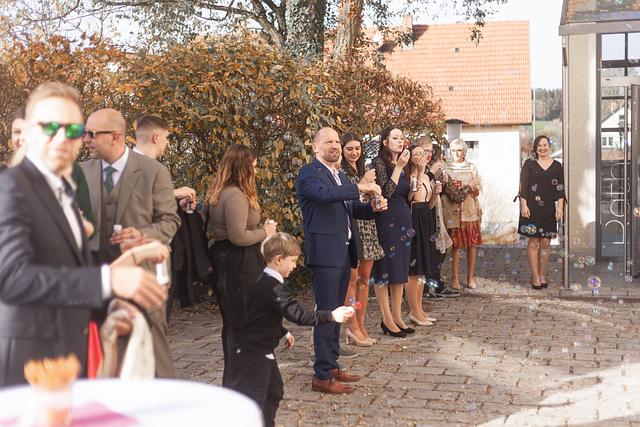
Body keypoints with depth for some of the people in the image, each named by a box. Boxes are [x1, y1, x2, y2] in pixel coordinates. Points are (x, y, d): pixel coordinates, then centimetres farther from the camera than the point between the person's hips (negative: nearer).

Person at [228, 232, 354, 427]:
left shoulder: (264, 283, 9)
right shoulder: (273, 288, -23)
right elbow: (297, 315, -32)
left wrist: (283, 333, 29)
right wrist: (331, 316, -33)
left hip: (262, 353, 10)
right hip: (252, 357, -10)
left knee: (274, 392, 21)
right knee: (253, 403, -5)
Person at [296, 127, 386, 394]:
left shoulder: (340, 177, 20)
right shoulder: (309, 173, -8)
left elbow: (352, 210, 22)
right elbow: (324, 193, -28)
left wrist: (373, 207, 3)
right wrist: (359, 188, -27)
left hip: (343, 252, 9)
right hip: (324, 253, -9)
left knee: (336, 312, 15)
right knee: (326, 313, -8)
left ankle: (332, 366, 25)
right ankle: (322, 377, -3)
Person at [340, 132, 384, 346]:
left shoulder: (363, 171, 18)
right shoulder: (340, 172, -6)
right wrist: (363, 183, -17)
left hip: (367, 228, 8)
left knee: (364, 277, 8)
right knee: (352, 278, -4)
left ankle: (361, 325, 14)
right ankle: (353, 327, 3)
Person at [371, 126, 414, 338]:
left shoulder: (402, 165, 14)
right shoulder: (379, 163, -8)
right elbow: (386, 192, -19)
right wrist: (398, 167, -18)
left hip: (403, 221, 8)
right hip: (386, 221, -8)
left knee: (401, 269, 10)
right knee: (385, 268, -1)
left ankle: (397, 317, 17)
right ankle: (387, 319, 4)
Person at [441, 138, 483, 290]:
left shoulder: (472, 168, 10)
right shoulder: (446, 169, 9)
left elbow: (478, 187, 8)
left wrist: (469, 189, -12)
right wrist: (449, 191, -13)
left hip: (470, 210, 1)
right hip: (453, 211, -1)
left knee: (472, 244, 1)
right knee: (455, 245, -3)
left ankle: (470, 277, 9)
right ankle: (454, 278, 3)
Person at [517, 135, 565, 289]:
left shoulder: (557, 166, 9)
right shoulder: (529, 164, 3)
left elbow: (560, 189, 7)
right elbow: (523, 186, 0)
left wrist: (560, 208, 0)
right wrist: (524, 205, -8)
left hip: (549, 209, 2)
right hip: (532, 208, -2)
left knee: (546, 243, 4)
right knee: (533, 243, -2)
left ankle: (542, 275, 15)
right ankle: (535, 276, 4)